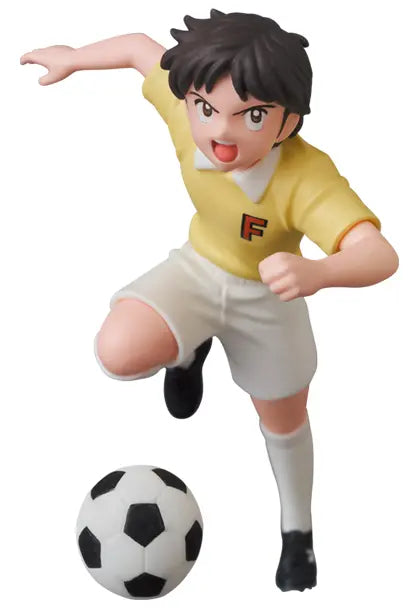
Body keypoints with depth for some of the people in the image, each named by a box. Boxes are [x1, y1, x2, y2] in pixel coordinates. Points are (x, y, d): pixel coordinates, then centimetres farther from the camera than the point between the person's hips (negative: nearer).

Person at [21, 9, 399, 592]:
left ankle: (297, 533, 48)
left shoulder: (309, 178, -40)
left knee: (284, 420, 17)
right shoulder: (188, 114, -28)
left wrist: (315, 272, -72)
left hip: (265, 298, -2)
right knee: (119, 352, -26)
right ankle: (190, 351, 12)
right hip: (197, 270, 2)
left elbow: (379, 255, -52)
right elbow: (141, 48, -9)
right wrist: (72, 58, 4)